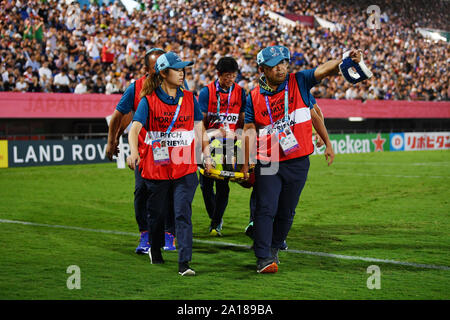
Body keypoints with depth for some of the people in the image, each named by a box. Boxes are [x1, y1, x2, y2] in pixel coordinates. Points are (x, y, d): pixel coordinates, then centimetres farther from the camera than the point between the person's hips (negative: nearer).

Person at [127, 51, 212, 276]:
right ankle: (155, 251, 38)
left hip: (185, 168, 1)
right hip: (156, 168, -1)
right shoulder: (148, 101, -3)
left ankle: (184, 263, -13)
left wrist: (206, 155, 11)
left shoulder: (189, 98, 7)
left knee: (183, 213, -10)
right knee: (157, 213, 13)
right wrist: (134, 152, -31)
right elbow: (135, 128, -14)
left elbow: (200, 128, 15)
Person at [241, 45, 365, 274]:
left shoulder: (298, 83, 2)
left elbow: (325, 69, -9)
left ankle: (274, 248, 30)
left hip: (298, 162, 1)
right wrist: (246, 164, -1)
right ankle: (263, 258, -5)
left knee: (286, 212, 11)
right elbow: (249, 131, 3)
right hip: (268, 164, -1)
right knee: (266, 209, -8)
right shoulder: (254, 97, 2)